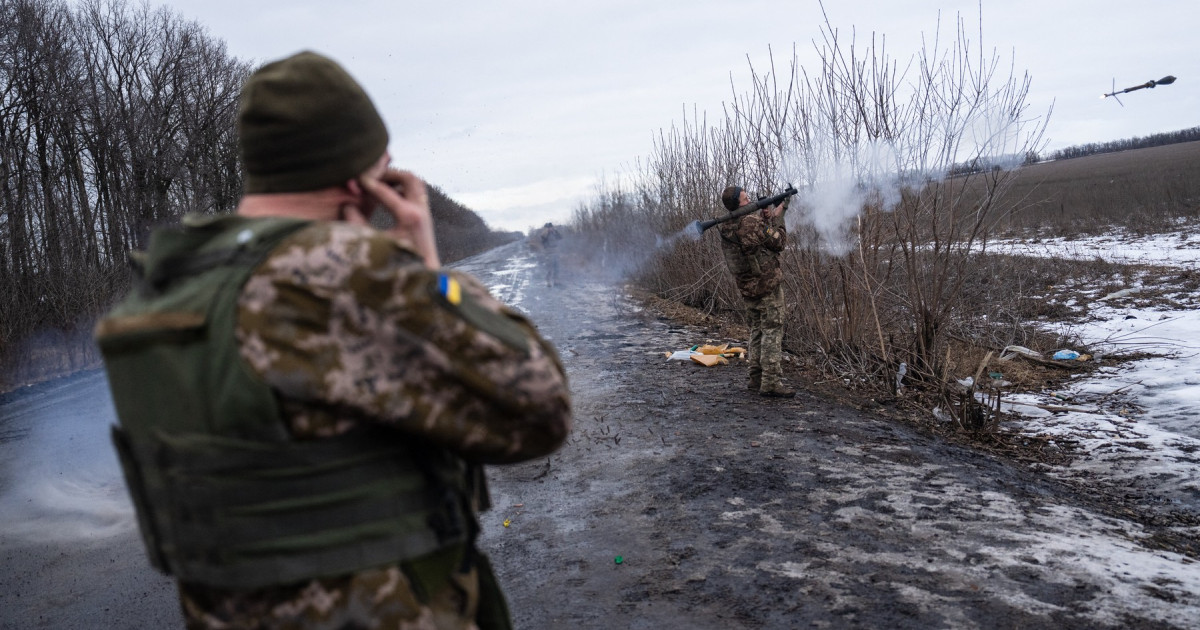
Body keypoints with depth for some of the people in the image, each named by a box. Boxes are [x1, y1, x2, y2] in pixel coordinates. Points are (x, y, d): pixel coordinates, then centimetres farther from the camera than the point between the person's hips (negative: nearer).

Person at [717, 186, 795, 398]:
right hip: (767, 284, -8)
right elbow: (779, 242, -10)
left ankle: (756, 378, 19)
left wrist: (765, 217, 6)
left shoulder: (725, 227, 4)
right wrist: (777, 217, 1)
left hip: (747, 287, 8)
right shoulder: (751, 223, -21)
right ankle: (771, 382, -7)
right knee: (772, 331, -5)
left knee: (757, 330, 16)